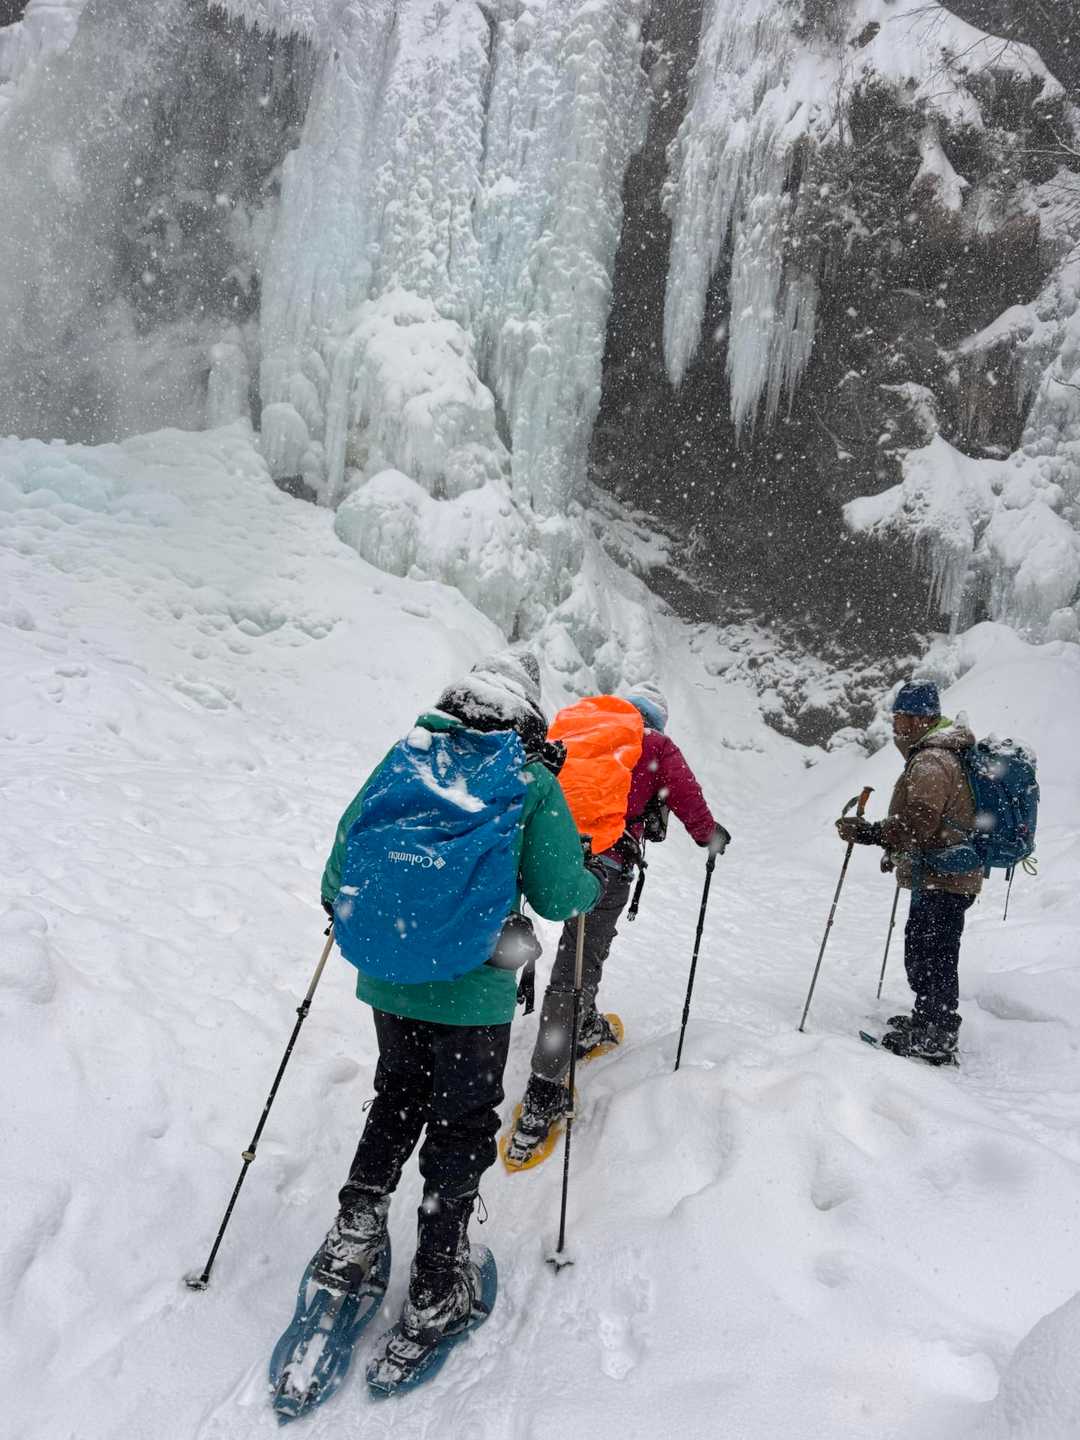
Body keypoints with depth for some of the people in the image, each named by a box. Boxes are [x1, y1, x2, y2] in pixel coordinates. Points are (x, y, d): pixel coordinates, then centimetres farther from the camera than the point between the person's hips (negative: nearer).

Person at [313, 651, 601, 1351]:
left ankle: (353, 1239, 32)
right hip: (474, 987, -4)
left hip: (389, 976, 4)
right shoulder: (533, 780, -9)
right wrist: (596, 881, 12)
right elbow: (557, 896, -10)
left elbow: (346, 848, 5)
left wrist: (337, 904, 26)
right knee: (462, 1127, 14)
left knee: (398, 1099, 27)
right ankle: (436, 1291, 23)